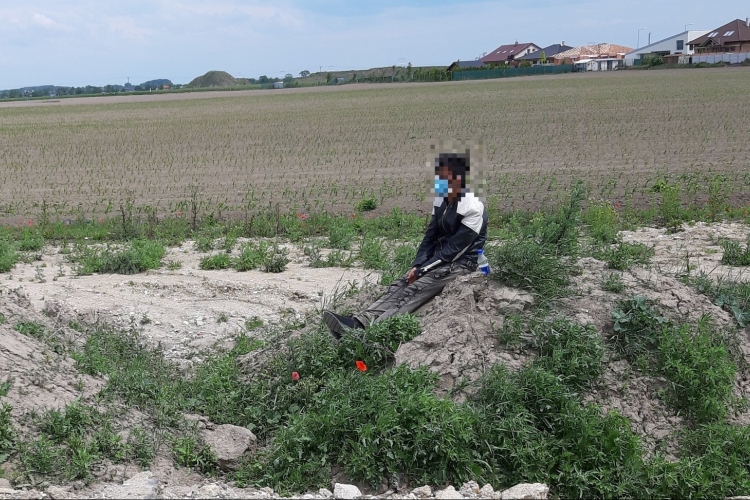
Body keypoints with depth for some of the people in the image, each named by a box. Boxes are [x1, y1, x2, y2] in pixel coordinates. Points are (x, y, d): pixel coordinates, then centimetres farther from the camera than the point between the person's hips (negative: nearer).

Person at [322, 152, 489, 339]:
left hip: (461, 263, -7)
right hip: (439, 258, 7)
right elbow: (431, 236, 7)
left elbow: (454, 248, -20)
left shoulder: (473, 209, -19)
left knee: (414, 290, -28)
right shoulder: (441, 201, 6)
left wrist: (422, 270, -18)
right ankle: (358, 322, -35)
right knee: (400, 285, -16)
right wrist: (416, 265, -8)